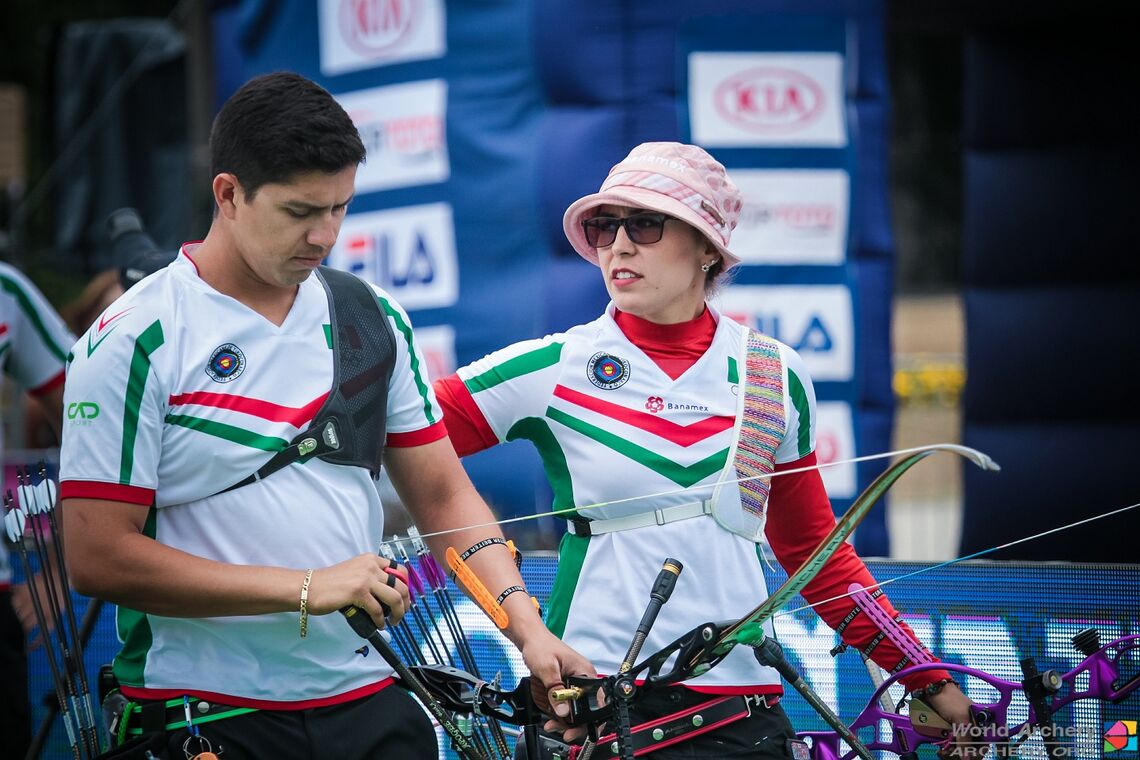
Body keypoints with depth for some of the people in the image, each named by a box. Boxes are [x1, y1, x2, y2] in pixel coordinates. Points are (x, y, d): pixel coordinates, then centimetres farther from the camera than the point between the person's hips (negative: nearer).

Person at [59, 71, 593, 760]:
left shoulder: (371, 319, 9)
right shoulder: (136, 341, -8)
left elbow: (444, 496, 12)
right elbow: (98, 557, -14)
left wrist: (527, 628, -4)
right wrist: (307, 588, -16)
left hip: (368, 701, 4)